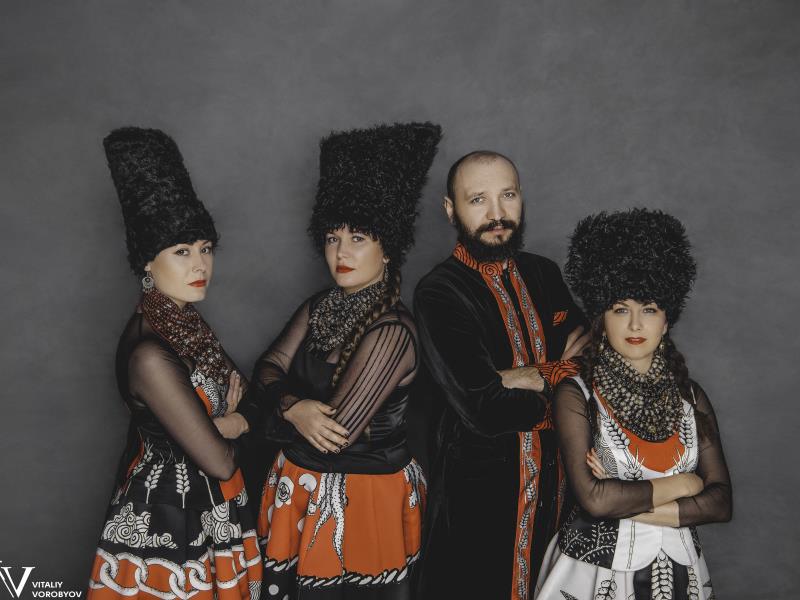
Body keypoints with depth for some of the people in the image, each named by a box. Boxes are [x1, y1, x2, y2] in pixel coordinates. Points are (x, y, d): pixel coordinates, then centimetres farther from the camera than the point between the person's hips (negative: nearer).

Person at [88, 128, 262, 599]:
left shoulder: (185, 320, -1)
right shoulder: (150, 353, -27)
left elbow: (228, 395, 9)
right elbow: (219, 461, -24)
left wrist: (224, 420, -12)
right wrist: (235, 422, -5)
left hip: (207, 505, 8)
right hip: (172, 516, -8)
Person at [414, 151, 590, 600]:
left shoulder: (544, 274, 5)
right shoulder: (439, 293, -16)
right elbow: (483, 410, -24)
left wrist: (527, 377, -17)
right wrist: (560, 377, -10)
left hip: (556, 477, 6)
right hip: (480, 488, -6)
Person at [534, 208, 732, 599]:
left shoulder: (689, 395, -1)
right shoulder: (577, 395, -13)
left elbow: (720, 502, -6)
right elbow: (593, 499, -23)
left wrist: (625, 503, -16)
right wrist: (679, 485, -12)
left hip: (676, 568, 3)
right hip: (596, 568, -3)